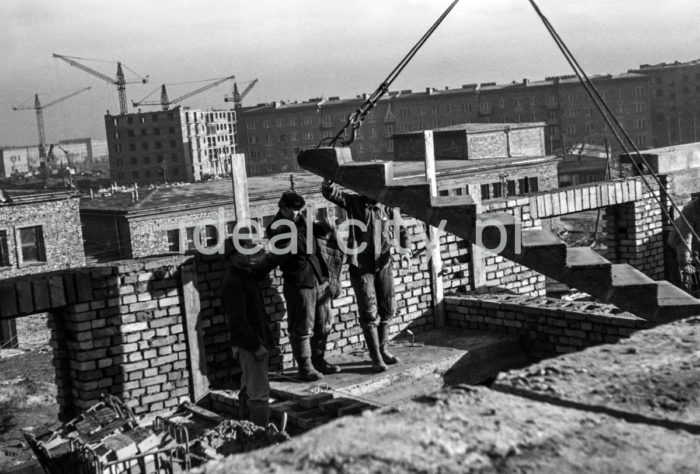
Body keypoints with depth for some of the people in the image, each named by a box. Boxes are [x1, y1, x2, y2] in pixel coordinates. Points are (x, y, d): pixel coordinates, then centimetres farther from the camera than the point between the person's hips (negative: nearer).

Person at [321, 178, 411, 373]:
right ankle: (376, 358, 3)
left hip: (383, 264, 4)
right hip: (361, 265, -4)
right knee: (369, 312, -4)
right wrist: (328, 180, -40)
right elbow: (330, 193, -18)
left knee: (388, 308, 11)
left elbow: (400, 229, 7)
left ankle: (383, 349, 28)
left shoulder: (386, 206, 2)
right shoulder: (353, 202, -6)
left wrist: (404, 250, -10)